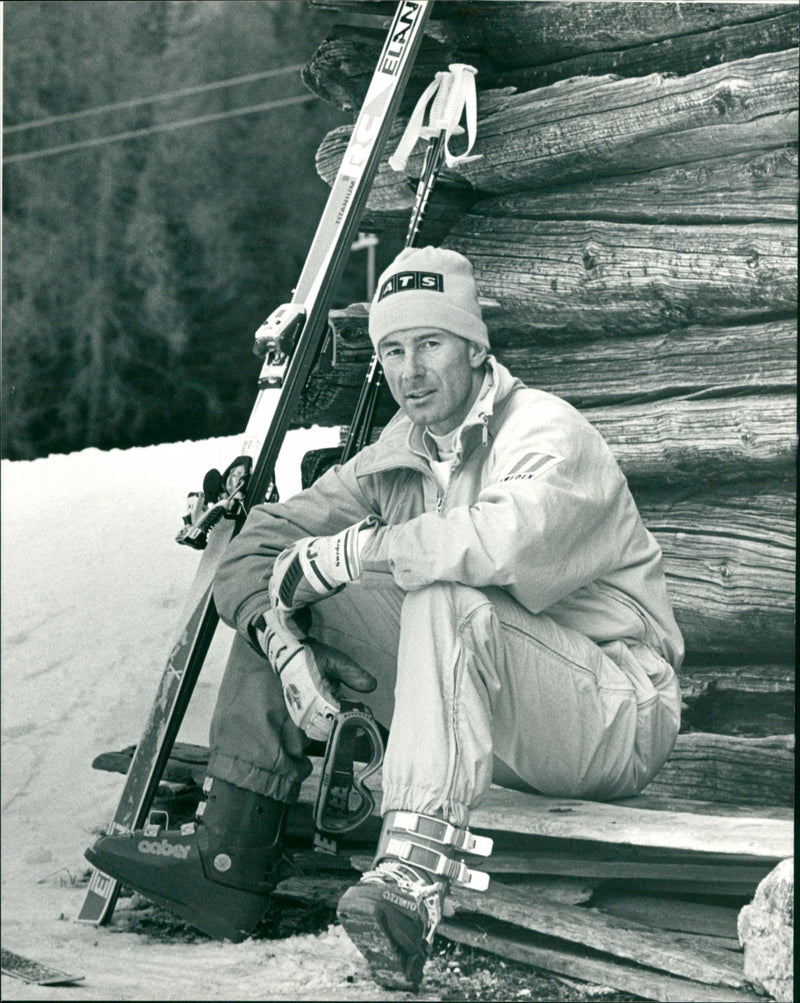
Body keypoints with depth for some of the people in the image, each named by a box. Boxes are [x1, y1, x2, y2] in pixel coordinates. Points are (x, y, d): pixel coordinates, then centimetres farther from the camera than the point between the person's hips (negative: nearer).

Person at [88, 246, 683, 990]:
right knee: (281, 601, 0)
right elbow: (263, 544, 6)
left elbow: (506, 539, -37)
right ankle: (230, 855, -7)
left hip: (617, 716, -7)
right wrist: (285, 642, -15)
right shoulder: (397, 455, 8)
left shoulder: (548, 434, -14)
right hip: (485, 724, 7)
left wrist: (343, 554, -27)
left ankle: (415, 878, -49)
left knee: (447, 597, -35)